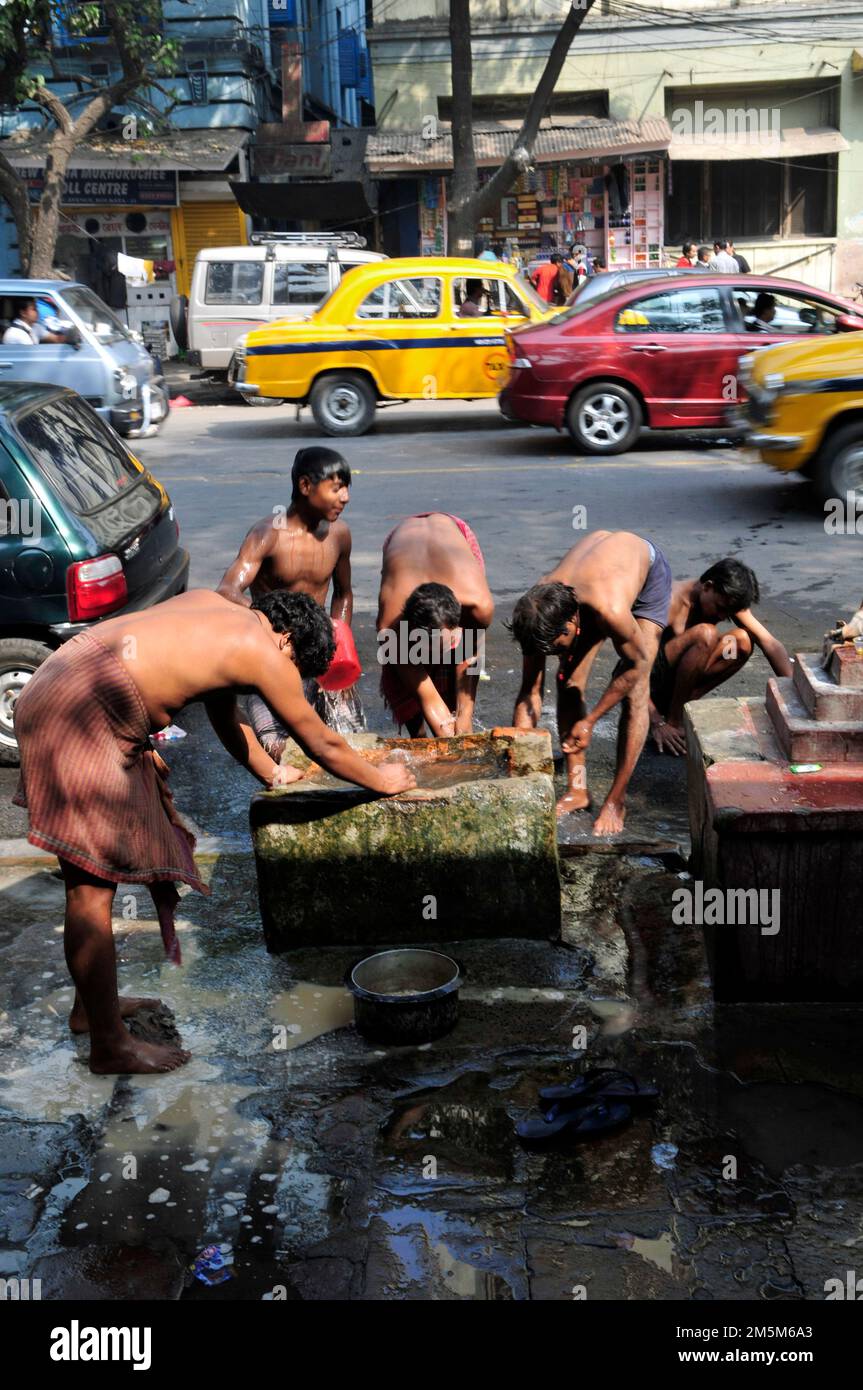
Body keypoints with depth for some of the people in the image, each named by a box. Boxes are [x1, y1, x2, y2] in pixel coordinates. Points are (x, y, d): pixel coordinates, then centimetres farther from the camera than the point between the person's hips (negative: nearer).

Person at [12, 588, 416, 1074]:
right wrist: (383, 781, 22)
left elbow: (225, 713, 33)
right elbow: (322, 745, 6)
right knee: (92, 886, -4)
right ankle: (109, 1045, 3)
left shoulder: (211, 606, 20)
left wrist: (271, 773, 44)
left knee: (92, 877, 19)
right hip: (80, 711, -10)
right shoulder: (265, 651, -5)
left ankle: (91, 1004, 32)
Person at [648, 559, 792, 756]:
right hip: (650, 680, -6)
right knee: (705, 634, -30)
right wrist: (657, 723, -30)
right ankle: (673, 719, -17)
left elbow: (770, 643, -7)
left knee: (743, 642, -13)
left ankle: (682, 704, -7)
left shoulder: (727, 600, -5)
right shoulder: (670, 603, -25)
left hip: (676, 681, 7)